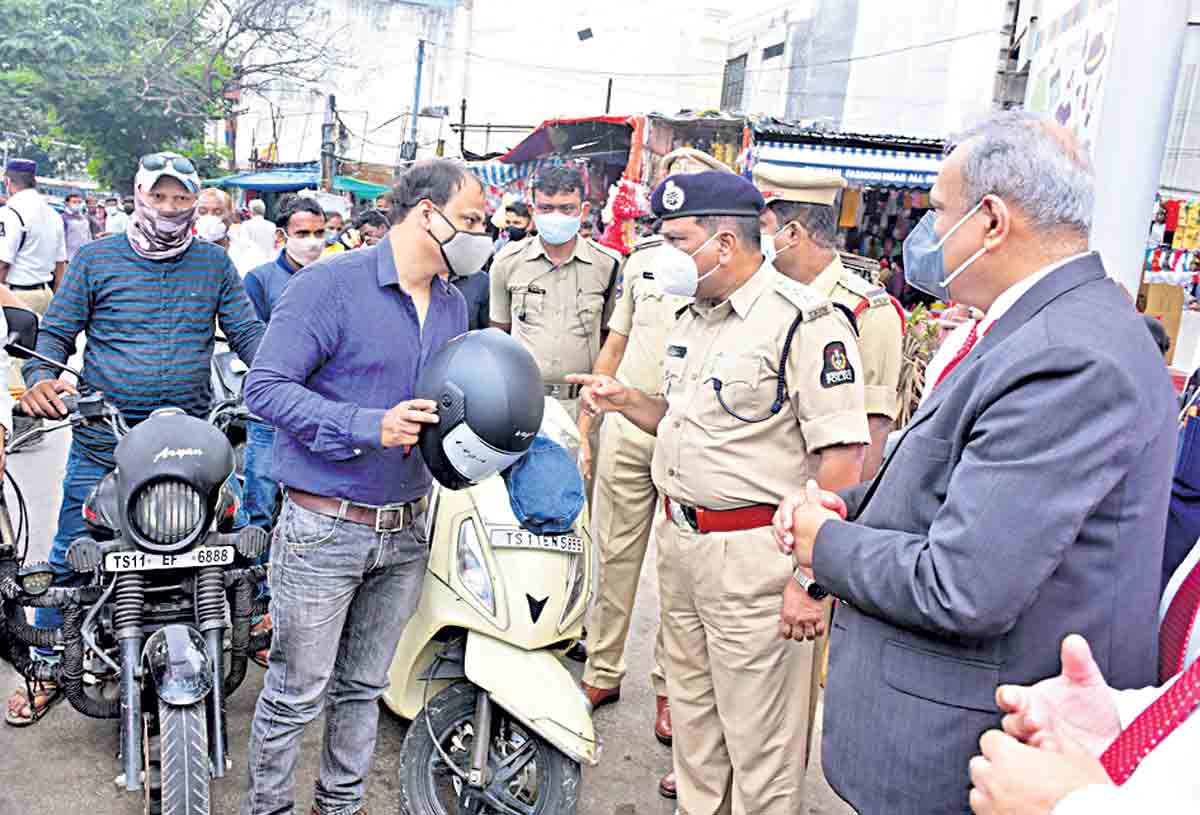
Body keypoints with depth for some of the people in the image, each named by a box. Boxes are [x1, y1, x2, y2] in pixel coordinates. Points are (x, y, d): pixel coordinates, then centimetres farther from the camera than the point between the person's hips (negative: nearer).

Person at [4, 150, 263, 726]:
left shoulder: (214, 263, 5)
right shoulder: (96, 258, 2)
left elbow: (248, 332, 3)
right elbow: (56, 331, 4)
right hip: (102, 445, -1)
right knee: (69, 556, 8)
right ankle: (48, 666, 26)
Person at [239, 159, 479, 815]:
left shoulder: (453, 305, 10)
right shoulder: (331, 285, -13)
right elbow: (265, 387, -17)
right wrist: (370, 427, -25)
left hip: (405, 531, 7)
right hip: (324, 530, -6)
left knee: (363, 686, 19)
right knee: (297, 692, 7)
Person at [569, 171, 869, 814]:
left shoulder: (805, 321, -15)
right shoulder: (693, 319, 13)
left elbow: (841, 460, -19)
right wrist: (625, 401, 6)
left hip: (754, 555, -8)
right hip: (678, 540, 9)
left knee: (759, 742, 4)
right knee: (692, 712, 21)